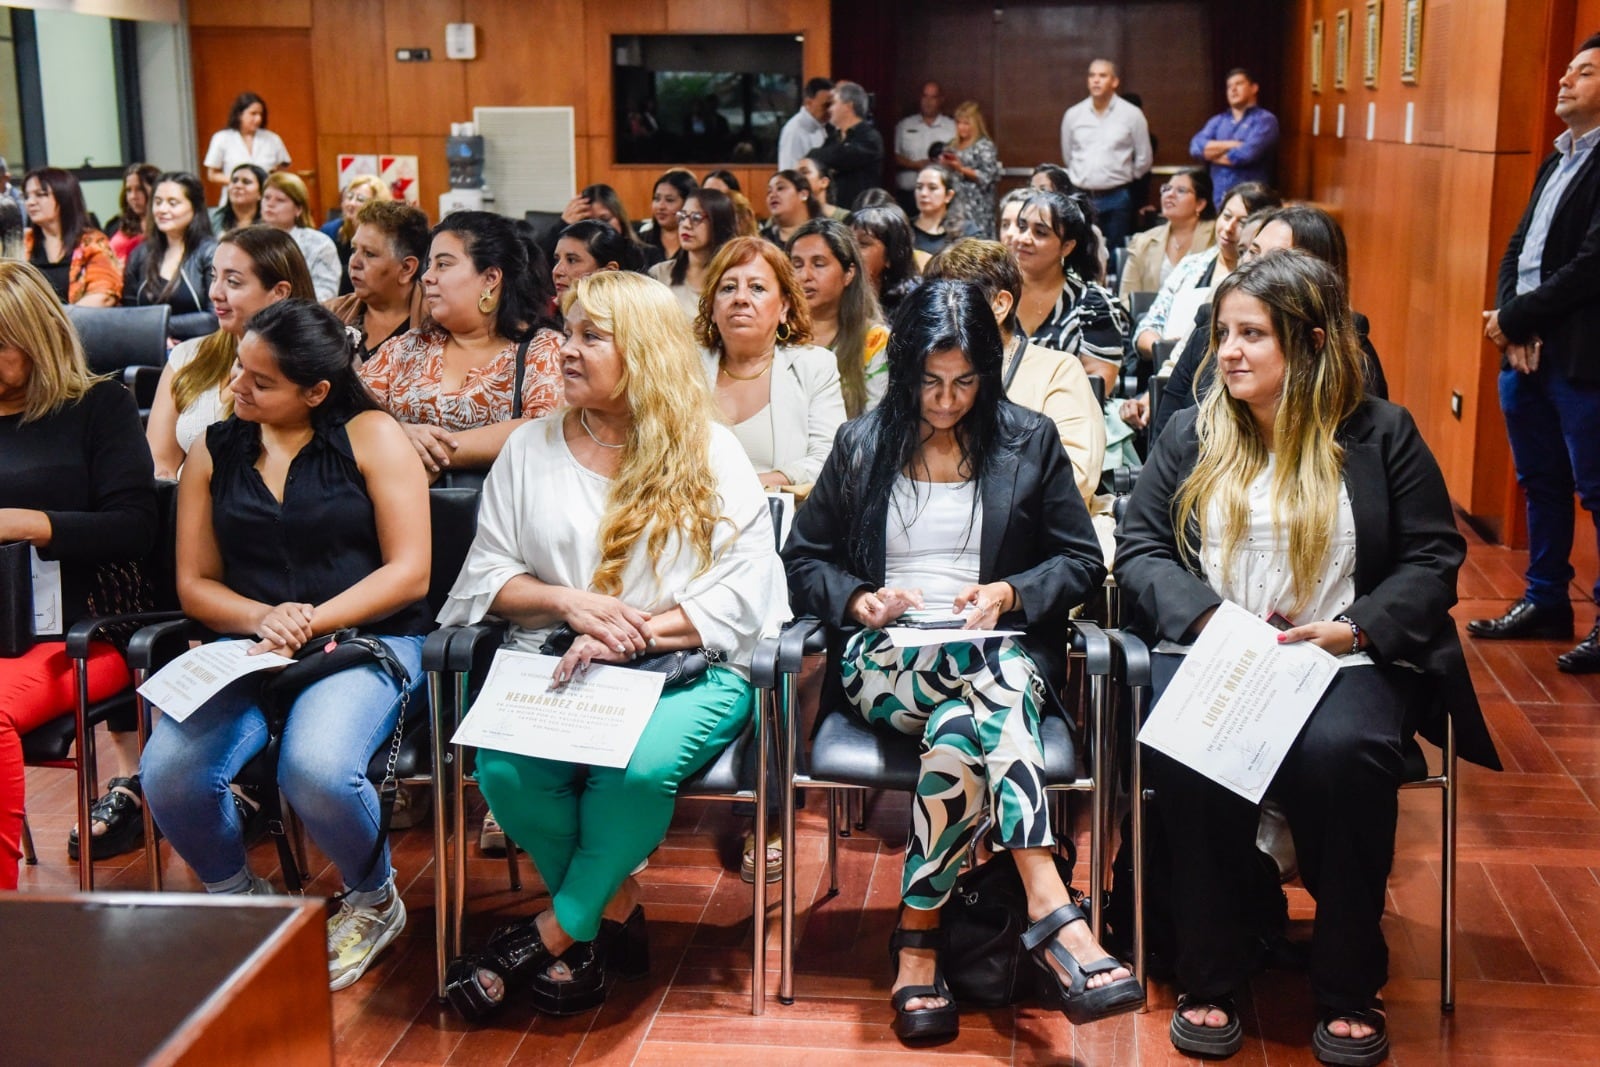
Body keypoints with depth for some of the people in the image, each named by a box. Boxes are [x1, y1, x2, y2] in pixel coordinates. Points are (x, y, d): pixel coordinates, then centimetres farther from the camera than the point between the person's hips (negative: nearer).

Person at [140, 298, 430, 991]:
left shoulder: (369, 437, 2)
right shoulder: (213, 452, 14)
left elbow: (409, 571, -5)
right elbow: (195, 584, 11)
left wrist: (310, 622, -14)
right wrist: (264, 618, -10)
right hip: (246, 647, 4)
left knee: (315, 769, -34)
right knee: (168, 776, -26)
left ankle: (373, 899, 1)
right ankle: (239, 898, 9)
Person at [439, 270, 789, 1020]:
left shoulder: (710, 455, 4)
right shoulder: (530, 449, 13)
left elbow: (743, 590, -5)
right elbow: (488, 572, 10)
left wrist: (636, 636, -17)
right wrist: (567, 601, -10)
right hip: (557, 665, 3)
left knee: (638, 766, -35)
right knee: (504, 767, -28)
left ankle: (554, 934, -11)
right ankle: (614, 911, -4)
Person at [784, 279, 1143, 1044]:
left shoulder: (1030, 441, 10)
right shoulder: (861, 446, 12)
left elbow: (1083, 561, 10)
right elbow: (803, 559, 15)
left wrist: (1009, 593, -9)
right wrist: (861, 600, -6)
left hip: (1001, 647, 1)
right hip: (885, 658, -1)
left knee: (960, 729, -39)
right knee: (994, 682, -37)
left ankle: (917, 942, -35)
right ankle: (1051, 916, -44)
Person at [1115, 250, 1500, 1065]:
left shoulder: (1380, 433, 7)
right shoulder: (1191, 435, 12)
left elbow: (1433, 559, 4)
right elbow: (1138, 548, 7)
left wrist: (1355, 628, -13)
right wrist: (1207, 617, -12)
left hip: (1342, 660, -1)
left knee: (1342, 753, -35)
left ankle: (1349, 988, -15)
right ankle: (1211, 977, -14)